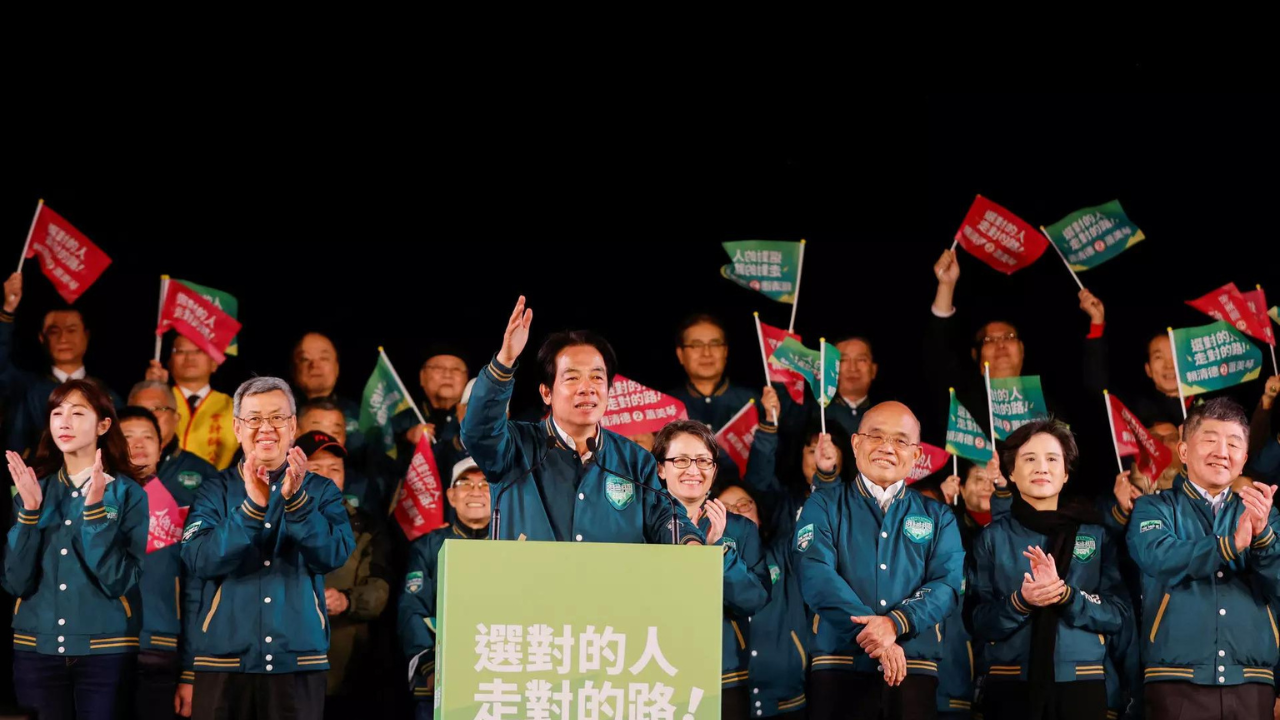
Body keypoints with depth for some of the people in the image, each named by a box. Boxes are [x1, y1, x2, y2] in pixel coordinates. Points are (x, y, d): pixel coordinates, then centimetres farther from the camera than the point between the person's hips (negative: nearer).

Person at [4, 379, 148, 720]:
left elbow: (117, 581, -14)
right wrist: (30, 510, -13)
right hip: (38, 646, 3)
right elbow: (16, 582, -3)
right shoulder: (34, 489, 5)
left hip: (103, 648, -3)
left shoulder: (127, 493, -4)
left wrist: (94, 508, -20)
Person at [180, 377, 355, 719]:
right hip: (225, 660, 0)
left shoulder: (320, 491, 6)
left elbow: (334, 555, -10)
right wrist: (251, 506, -24)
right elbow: (199, 561, -11)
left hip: (299, 660, 0)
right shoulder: (214, 493, 4)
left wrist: (295, 500, -23)